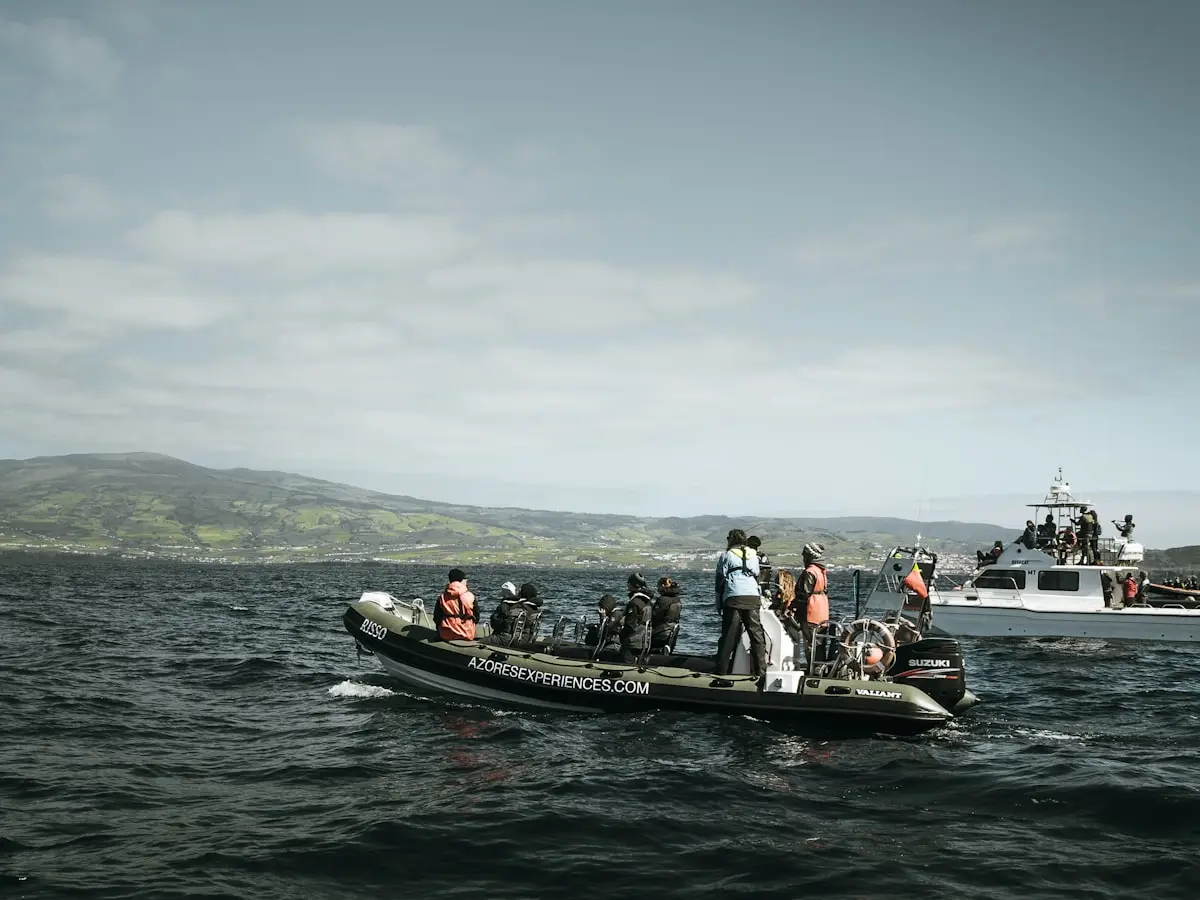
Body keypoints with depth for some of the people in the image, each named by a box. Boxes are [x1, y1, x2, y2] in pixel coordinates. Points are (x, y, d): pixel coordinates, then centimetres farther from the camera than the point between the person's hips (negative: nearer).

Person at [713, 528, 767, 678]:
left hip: (733, 599, -3)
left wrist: (719, 604, 10)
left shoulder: (726, 556, 6)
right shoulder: (753, 556, 18)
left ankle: (721, 669, 2)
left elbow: (719, 581, 5)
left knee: (728, 635, 0)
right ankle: (760, 669, 3)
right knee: (757, 634, 6)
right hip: (753, 598, 3)